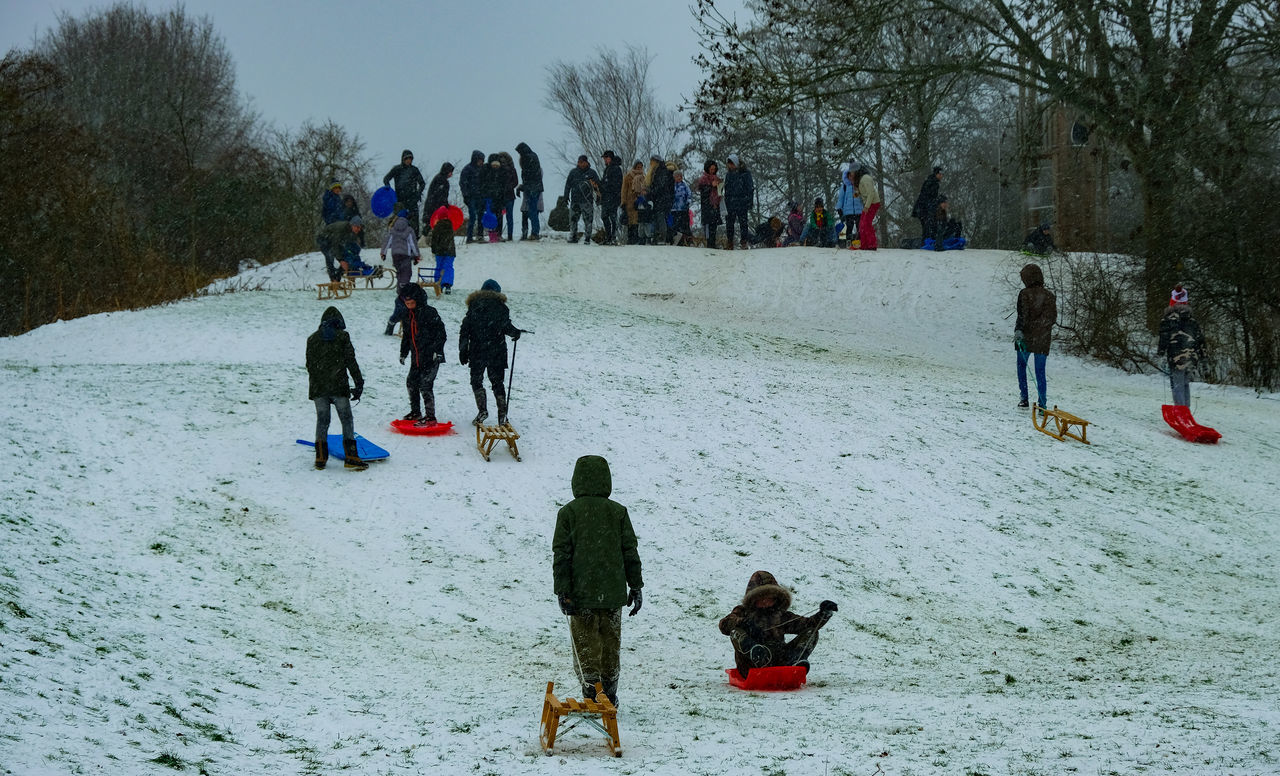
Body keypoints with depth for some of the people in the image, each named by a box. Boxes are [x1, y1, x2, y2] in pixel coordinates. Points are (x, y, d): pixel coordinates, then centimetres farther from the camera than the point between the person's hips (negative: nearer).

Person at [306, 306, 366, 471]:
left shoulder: (312, 339, 8)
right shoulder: (342, 337, -2)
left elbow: (309, 365, 11)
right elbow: (351, 362, -4)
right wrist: (359, 383, 0)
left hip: (317, 387, 3)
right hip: (338, 386, -3)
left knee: (322, 420, 10)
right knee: (347, 420, 2)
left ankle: (320, 457, 5)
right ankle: (351, 457, -7)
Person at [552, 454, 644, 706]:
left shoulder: (568, 512, -6)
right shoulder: (618, 511, 0)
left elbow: (561, 554, -7)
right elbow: (630, 551, 4)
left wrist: (562, 591, -5)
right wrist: (636, 586, 11)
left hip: (581, 593, -2)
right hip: (613, 593, 2)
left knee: (585, 646, 4)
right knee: (611, 644, 13)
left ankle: (591, 698, -2)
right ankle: (609, 697, 19)